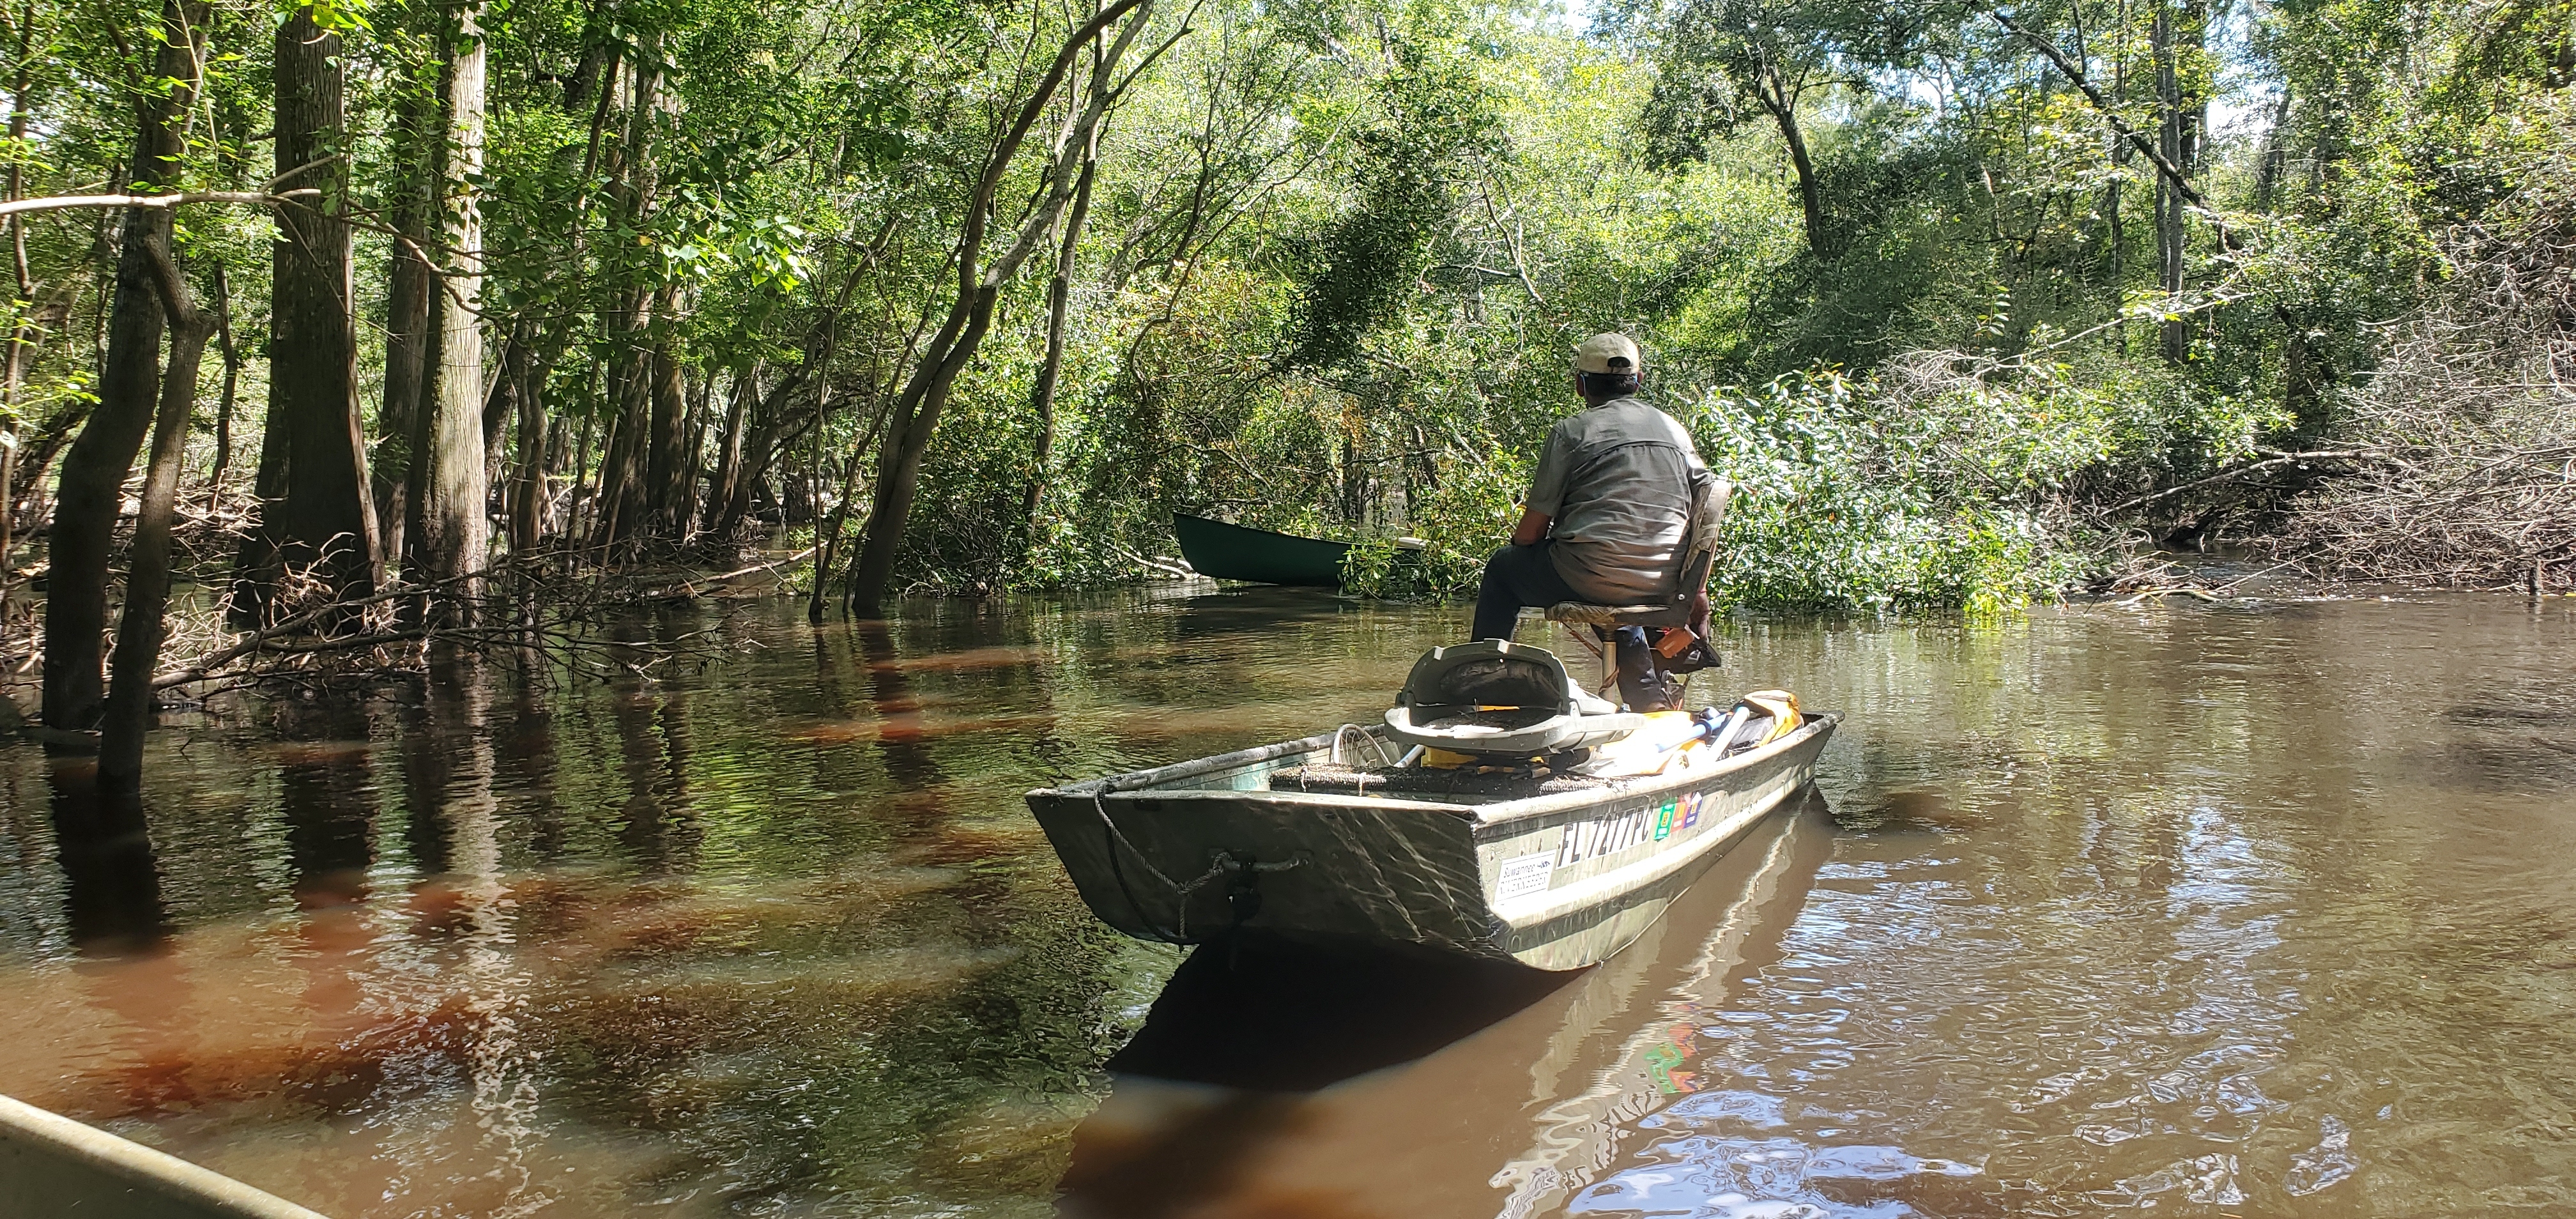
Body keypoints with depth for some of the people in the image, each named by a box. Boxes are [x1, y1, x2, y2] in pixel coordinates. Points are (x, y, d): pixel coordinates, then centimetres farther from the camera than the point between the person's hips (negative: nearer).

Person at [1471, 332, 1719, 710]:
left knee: (1503, 568, 21)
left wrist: (1518, 544, 20)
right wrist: (1697, 590, 21)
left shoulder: (1572, 430, -2)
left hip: (1592, 576, -5)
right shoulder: (1674, 429, 12)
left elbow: (1532, 530, -3)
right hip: (1664, 586, 5)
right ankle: (1651, 696, 35)